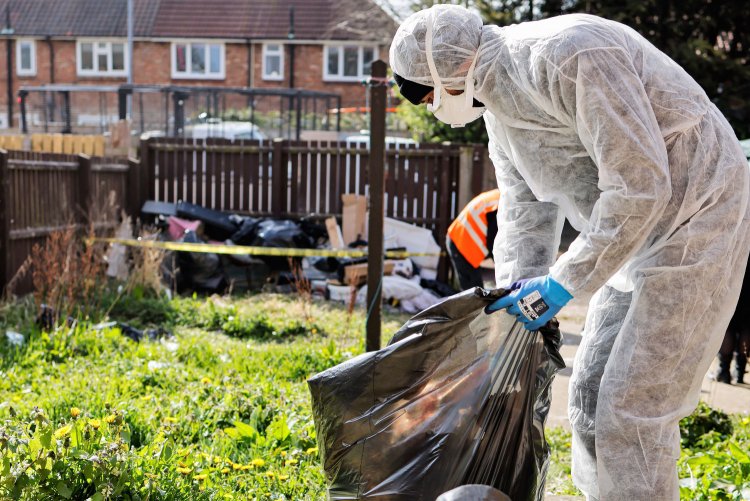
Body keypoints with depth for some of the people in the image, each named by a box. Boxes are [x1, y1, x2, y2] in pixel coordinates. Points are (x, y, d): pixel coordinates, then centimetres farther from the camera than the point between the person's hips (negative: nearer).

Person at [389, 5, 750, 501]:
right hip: (633, 235, 10)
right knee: (589, 397, 12)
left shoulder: (568, 55, -25)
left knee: (632, 411, -10)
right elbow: (525, 210, 10)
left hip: (693, 223, -9)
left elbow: (640, 184, -26)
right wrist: (517, 288, -5)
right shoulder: (497, 107, 6)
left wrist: (564, 282, -21)